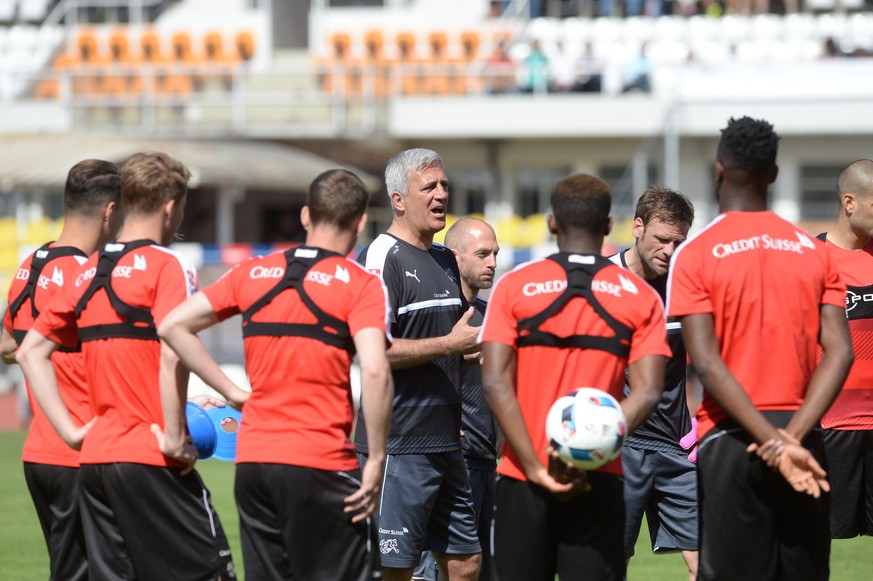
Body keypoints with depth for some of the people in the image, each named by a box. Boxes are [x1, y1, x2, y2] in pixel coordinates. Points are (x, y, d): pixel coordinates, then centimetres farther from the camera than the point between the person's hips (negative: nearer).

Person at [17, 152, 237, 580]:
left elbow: (30, 352, 15)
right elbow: (172, 354, -21)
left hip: (95, 458, 7)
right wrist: (175, 439, -14)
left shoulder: (88, 272, 13)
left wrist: (72, 431, 10)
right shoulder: (166, 266, -7)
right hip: (152, 464, -7)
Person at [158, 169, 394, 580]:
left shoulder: (253, 273, 10)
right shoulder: (359, 284, -5)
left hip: (252, 459, 5)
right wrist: (376, 461, -12)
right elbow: (375, 372, -18)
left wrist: (231, 392, 9)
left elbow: (173, 325, 9)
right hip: (321, 466, -5)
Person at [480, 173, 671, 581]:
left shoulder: (514, 287, 2)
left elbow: (495, 383, -8)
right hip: (599, 483, 0)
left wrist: (535, 467, -10)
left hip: (522, 481, 0)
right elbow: (647, 393, -8)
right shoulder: (640, 297, 3)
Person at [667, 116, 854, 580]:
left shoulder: (695, 255, -3)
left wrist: (774, 440, -17)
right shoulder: (814, 251, 8)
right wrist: (793, 434, -12)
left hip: (732, 436, -3)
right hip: (802, 438, 3)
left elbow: (706, 362, -13)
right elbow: (840, 351, -3)